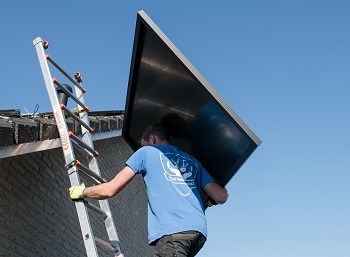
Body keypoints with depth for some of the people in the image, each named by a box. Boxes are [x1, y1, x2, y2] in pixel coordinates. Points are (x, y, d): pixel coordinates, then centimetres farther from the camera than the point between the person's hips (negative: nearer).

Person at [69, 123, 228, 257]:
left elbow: (109, 190, 11)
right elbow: (221, 197, 18)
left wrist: (82, 191, 29)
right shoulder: (193, 161, 29)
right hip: (200, 232, 7)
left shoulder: (147, 152, 16)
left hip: (173, 231, -6)